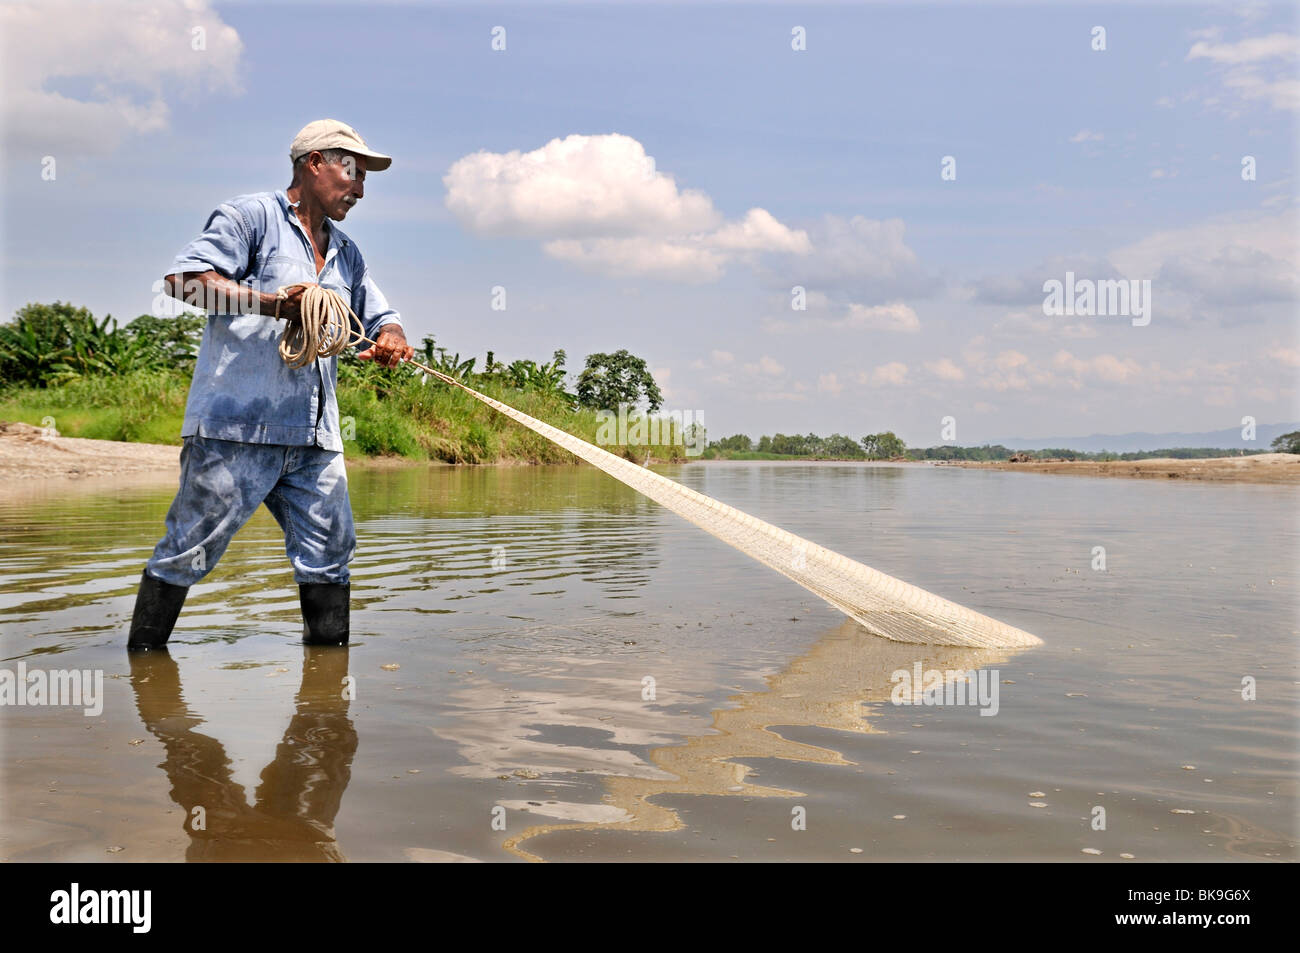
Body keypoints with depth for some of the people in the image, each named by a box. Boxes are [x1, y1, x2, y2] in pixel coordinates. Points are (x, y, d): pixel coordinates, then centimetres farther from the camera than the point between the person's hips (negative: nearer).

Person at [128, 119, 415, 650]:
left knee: (329, 556, 4)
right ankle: (142, 656, 12)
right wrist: (274, 303, -20)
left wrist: (390, 339, 0)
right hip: (235, 426, -7)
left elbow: (380, 319, 26)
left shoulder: (346, 254, 23)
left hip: (314, 437, 7)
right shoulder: (251, 217, 1)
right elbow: (182, 278, -10)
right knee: (188, 551, -2)